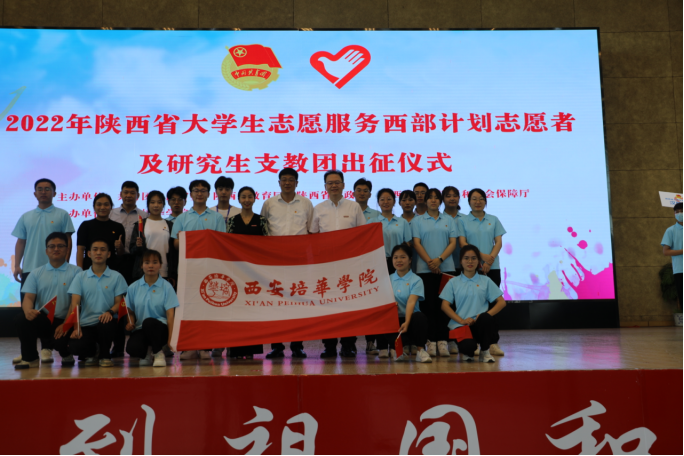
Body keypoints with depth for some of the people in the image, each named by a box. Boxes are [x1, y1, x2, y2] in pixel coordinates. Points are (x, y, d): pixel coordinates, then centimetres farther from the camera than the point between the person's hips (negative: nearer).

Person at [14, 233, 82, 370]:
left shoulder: (76, 272, 3)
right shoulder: (36, 273, 14)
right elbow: (28, 298, 2)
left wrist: (66, 324, -16)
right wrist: (28, 311, -23)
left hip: (64, 322, -2)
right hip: (42, 319, 2)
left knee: (60, 341, -30)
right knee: (25, 319, -30)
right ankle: (29, 358, -8)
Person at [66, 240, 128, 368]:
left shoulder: (116, 277, 8)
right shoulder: (80, 277, 10)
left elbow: (119, 302, 3)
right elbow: (75, 304, 1)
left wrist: (110, 312, -21)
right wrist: (76, 327, -14)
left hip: (106, 321, -1)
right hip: (86, 324, 1)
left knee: (106, 323, -39)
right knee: (75, 346, -29)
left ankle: (104, 356, -6)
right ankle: (92, 353, 12)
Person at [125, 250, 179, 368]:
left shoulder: (166, 287, 0)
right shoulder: (133, 287, 8)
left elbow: (170, 314, -7)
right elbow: (130, 311, 12)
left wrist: (170, 338, -15)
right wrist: (130, 323, -12)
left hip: (160, 328, -2)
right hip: (140, 329, 2)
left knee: (148, 322, -38)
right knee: (132, 348, -31)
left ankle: (158, 353, -10)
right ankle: (147, 353, 9)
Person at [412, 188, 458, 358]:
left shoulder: (449, 220, 12)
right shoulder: (418, 221, 8)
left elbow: (453, 243, 5)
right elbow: (417, 243, 0)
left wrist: (440, 259, -10)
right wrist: (429, 262, -12)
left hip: (446, 268, 1)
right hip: (425, 269, -1)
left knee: (444, 304, -1)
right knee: (429, 304, -1)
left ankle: (443, 341, 3)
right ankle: (431, 341, 2)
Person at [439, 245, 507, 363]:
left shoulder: (485, 281, 13)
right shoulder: (454, 282, 11)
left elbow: (502, 302, 7)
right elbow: (445, 306, 3)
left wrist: (486, 315, -11)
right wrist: (461, 320, -12)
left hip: (480, 323, 1)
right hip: (461, 324, -1)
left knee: (486, 318, -36)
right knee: (468, 347, -33)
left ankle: (485, 351, -7)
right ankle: (468, 352, 9)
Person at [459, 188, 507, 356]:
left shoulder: (493, 220, 11)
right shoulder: (463, 221, 5)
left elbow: (499, 242, 4)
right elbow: (463, 243, -5)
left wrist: (490, 260, -12)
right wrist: (482, 255, -17)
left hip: (492, 267, 2)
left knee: (493, 302, 0)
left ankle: (493, 342, 4)